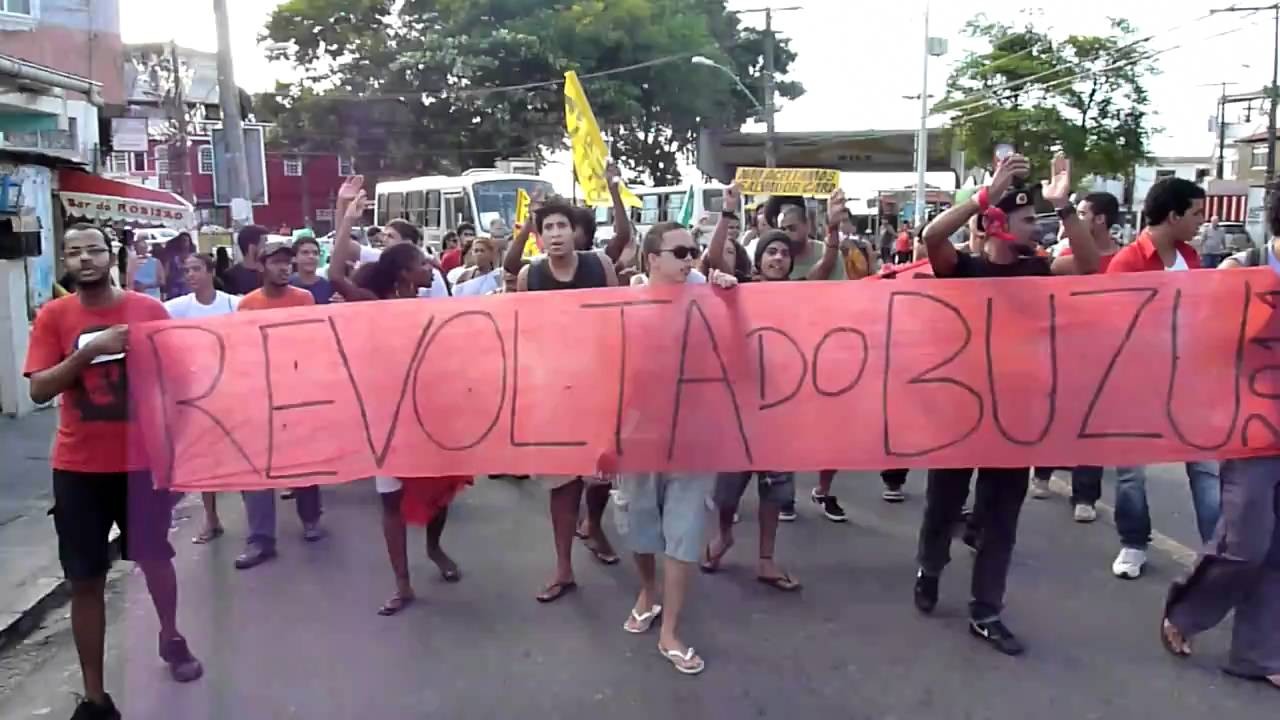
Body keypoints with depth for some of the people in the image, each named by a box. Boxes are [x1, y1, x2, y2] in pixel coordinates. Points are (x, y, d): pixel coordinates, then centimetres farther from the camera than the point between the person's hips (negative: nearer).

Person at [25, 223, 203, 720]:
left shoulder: (149, 309, -3)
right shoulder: (53, 316, -3)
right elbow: (39, 390, -11)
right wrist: (90, 350, -23)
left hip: (143, 460, 1)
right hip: (79, 467, 0)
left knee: (155, 559, 17)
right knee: (86, 581, 4)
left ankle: (171, 638, 44)